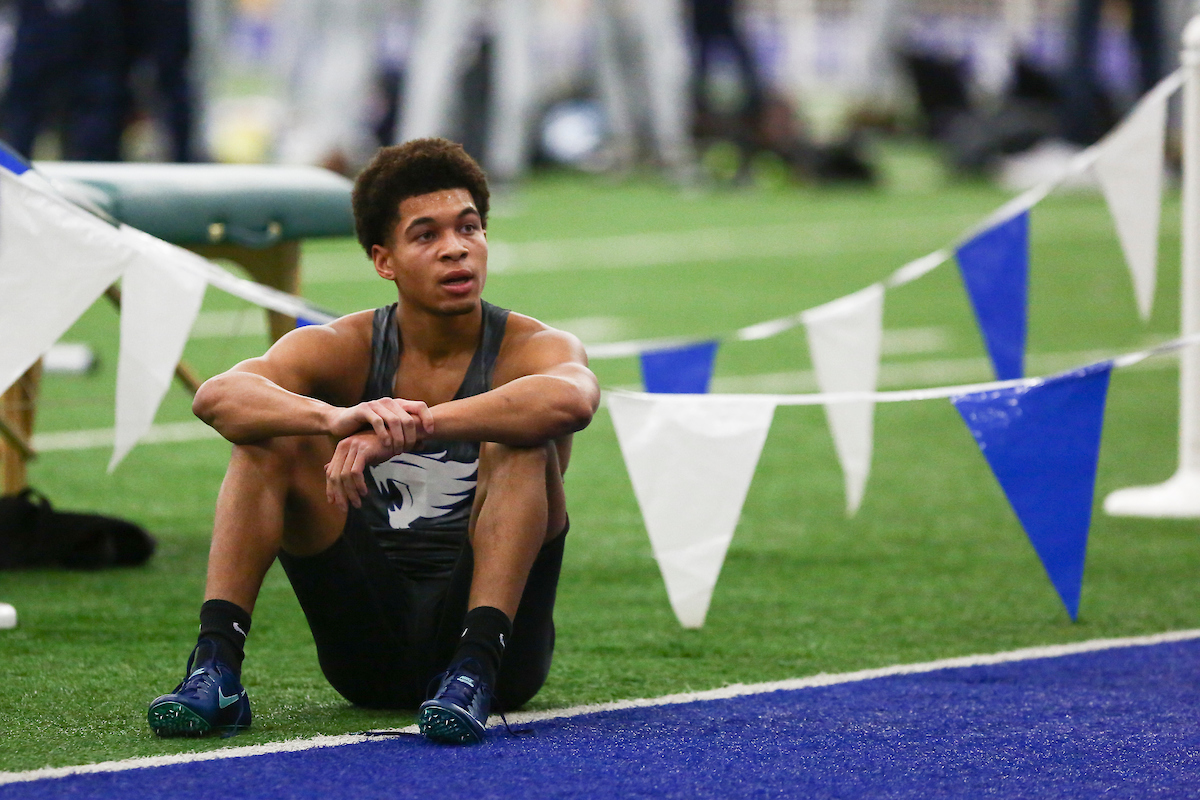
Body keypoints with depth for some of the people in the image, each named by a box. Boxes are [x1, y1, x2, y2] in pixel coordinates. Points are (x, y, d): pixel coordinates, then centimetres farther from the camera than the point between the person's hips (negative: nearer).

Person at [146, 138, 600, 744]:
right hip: (370, 648, 2)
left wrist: (405, 428, -45)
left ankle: (475, 668, -40)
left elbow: (570, 400, -35)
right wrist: (336, 417, -43)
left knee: (520, 441, -25)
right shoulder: (342, 350, -1)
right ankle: (215, 665, -25)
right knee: (267, 434, -14)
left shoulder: (534, 350, -7)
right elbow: (217, 396, -22)